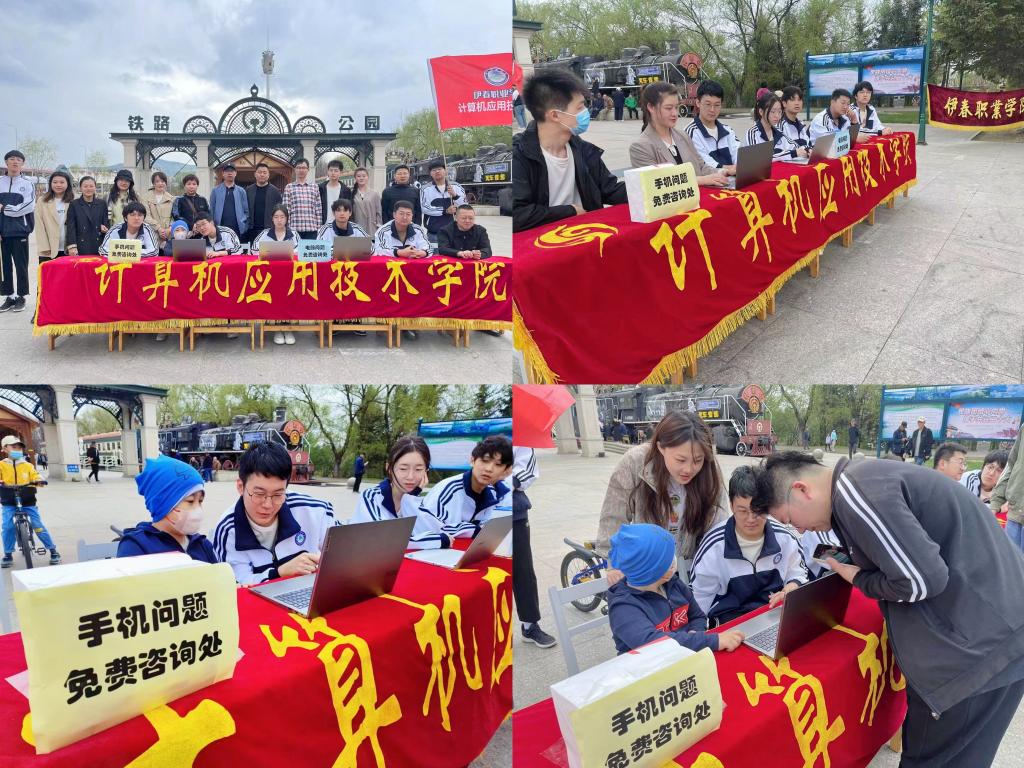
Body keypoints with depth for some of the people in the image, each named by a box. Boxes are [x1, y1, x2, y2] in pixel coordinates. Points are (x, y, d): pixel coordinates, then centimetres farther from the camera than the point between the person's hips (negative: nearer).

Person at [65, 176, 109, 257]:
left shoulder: (102, 204, 12)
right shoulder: (74, 204, 6)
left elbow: (106, 222, 18)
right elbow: (71, 227, 1)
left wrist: (105, 228, -7)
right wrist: (72, 246, -9)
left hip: (98, 248, 2)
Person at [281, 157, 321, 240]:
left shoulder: (314, 187, 12)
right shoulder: (289, 188, 8)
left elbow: (318, 210, 10)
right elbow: (286, 210, 4)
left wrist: (319, 228, 5)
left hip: (312, 229, 1)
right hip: (295, 229, -1)